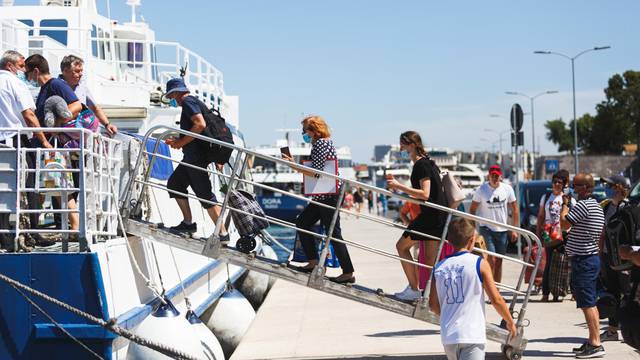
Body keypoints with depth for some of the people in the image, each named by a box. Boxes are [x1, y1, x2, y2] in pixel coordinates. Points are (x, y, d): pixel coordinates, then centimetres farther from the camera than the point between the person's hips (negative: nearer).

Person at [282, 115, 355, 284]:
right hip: (321, 196, 11)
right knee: (302, 222, 15)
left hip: (328, 195, -11)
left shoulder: (321, 143, -13)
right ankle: (313, 262, 17)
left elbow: (315, 172, -20)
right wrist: (294, 164, 17)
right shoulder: (320, 143, 18)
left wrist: (294, 165, -16)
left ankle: (348, 274, -6)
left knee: (333, 232, -9)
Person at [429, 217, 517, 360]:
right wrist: (510, 322, 10)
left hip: (448, 336, 5)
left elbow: (433, 305, 11)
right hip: (472, 336, -5)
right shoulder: (479, 263, -6)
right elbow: (496, 300, -6)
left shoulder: (439, 267, 6)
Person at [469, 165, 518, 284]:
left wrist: (514, 229, 2)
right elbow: (472, 209, 0)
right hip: (486, 229, -3)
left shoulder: (507, 189, 1)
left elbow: (514, 209, 7)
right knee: (491, 260, -14)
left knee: (499, 262, 7)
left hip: (502, 230, 3)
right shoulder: (481, 189, -6)